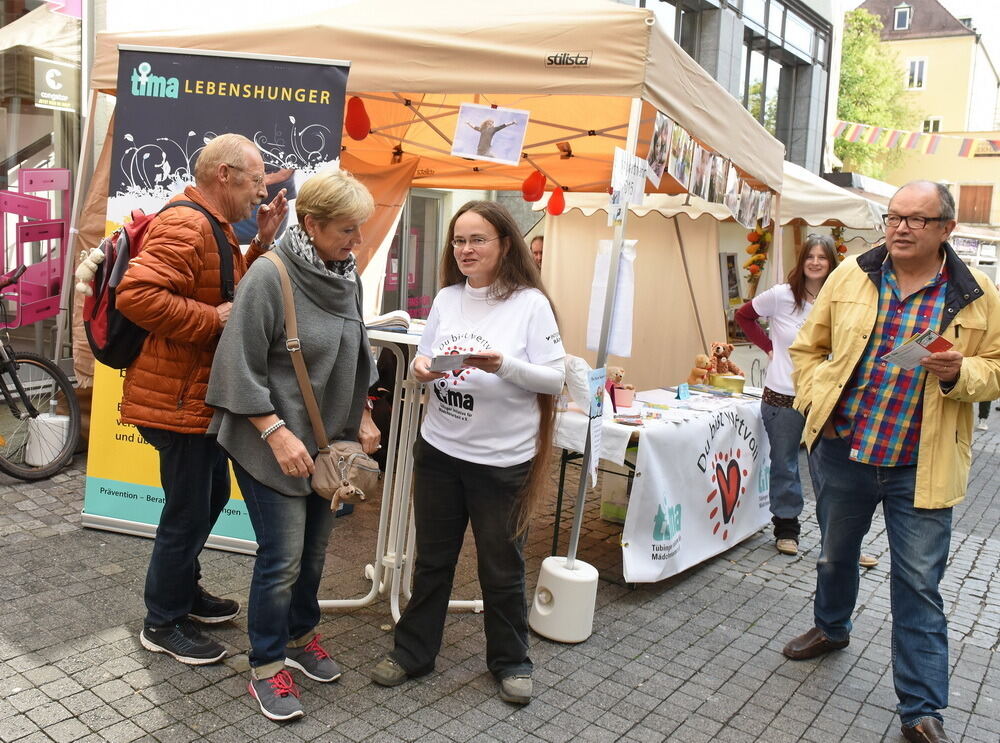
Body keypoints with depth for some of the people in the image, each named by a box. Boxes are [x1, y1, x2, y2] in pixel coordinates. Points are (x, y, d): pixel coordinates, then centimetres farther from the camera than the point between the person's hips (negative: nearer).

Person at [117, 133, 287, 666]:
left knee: (212, 496, 23)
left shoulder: (214, 227, 14)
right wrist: (214, 318, -27)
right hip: (178, 398, -11)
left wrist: (262, 242, 8)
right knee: (188, 510, 2)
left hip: (202, 395, 11)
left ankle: (185, 588, 42)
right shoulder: (184, 226, -21)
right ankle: (163, 623, 20)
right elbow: (136, 294, -32)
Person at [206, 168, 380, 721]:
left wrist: (362, 417, 12)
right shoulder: (269, 276, -17)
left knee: (315, 548, 16)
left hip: (327, 440, 6)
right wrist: (277, 433, -20)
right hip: (273, 445, -6)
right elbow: (241, 367, -16)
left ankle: (300, 635, 37)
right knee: (282, 556, -2)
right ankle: (267, 667, 17)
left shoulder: (347, 277, 3)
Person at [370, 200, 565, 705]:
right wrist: (421, 370, -11)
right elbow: (425, 363, 11)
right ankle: (413, 652, 34)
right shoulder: (446, 299, 5)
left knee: (502, 568, 11)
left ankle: (510, 661, 33)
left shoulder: (530, 303, -9)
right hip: (439, 450, 4)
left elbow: (555, 380, -11)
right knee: (432, 560, 16)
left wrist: (504, 366, -26)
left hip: (503, 460, -4)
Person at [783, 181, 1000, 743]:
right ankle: (832, 628, 51)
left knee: (919, 586, 2)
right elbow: (809, 347, 8)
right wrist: (814, 401, -6)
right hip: (845, 452, 3)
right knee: (836, 553, 23)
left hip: (921, 469, -2)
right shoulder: (850, 276, 0)